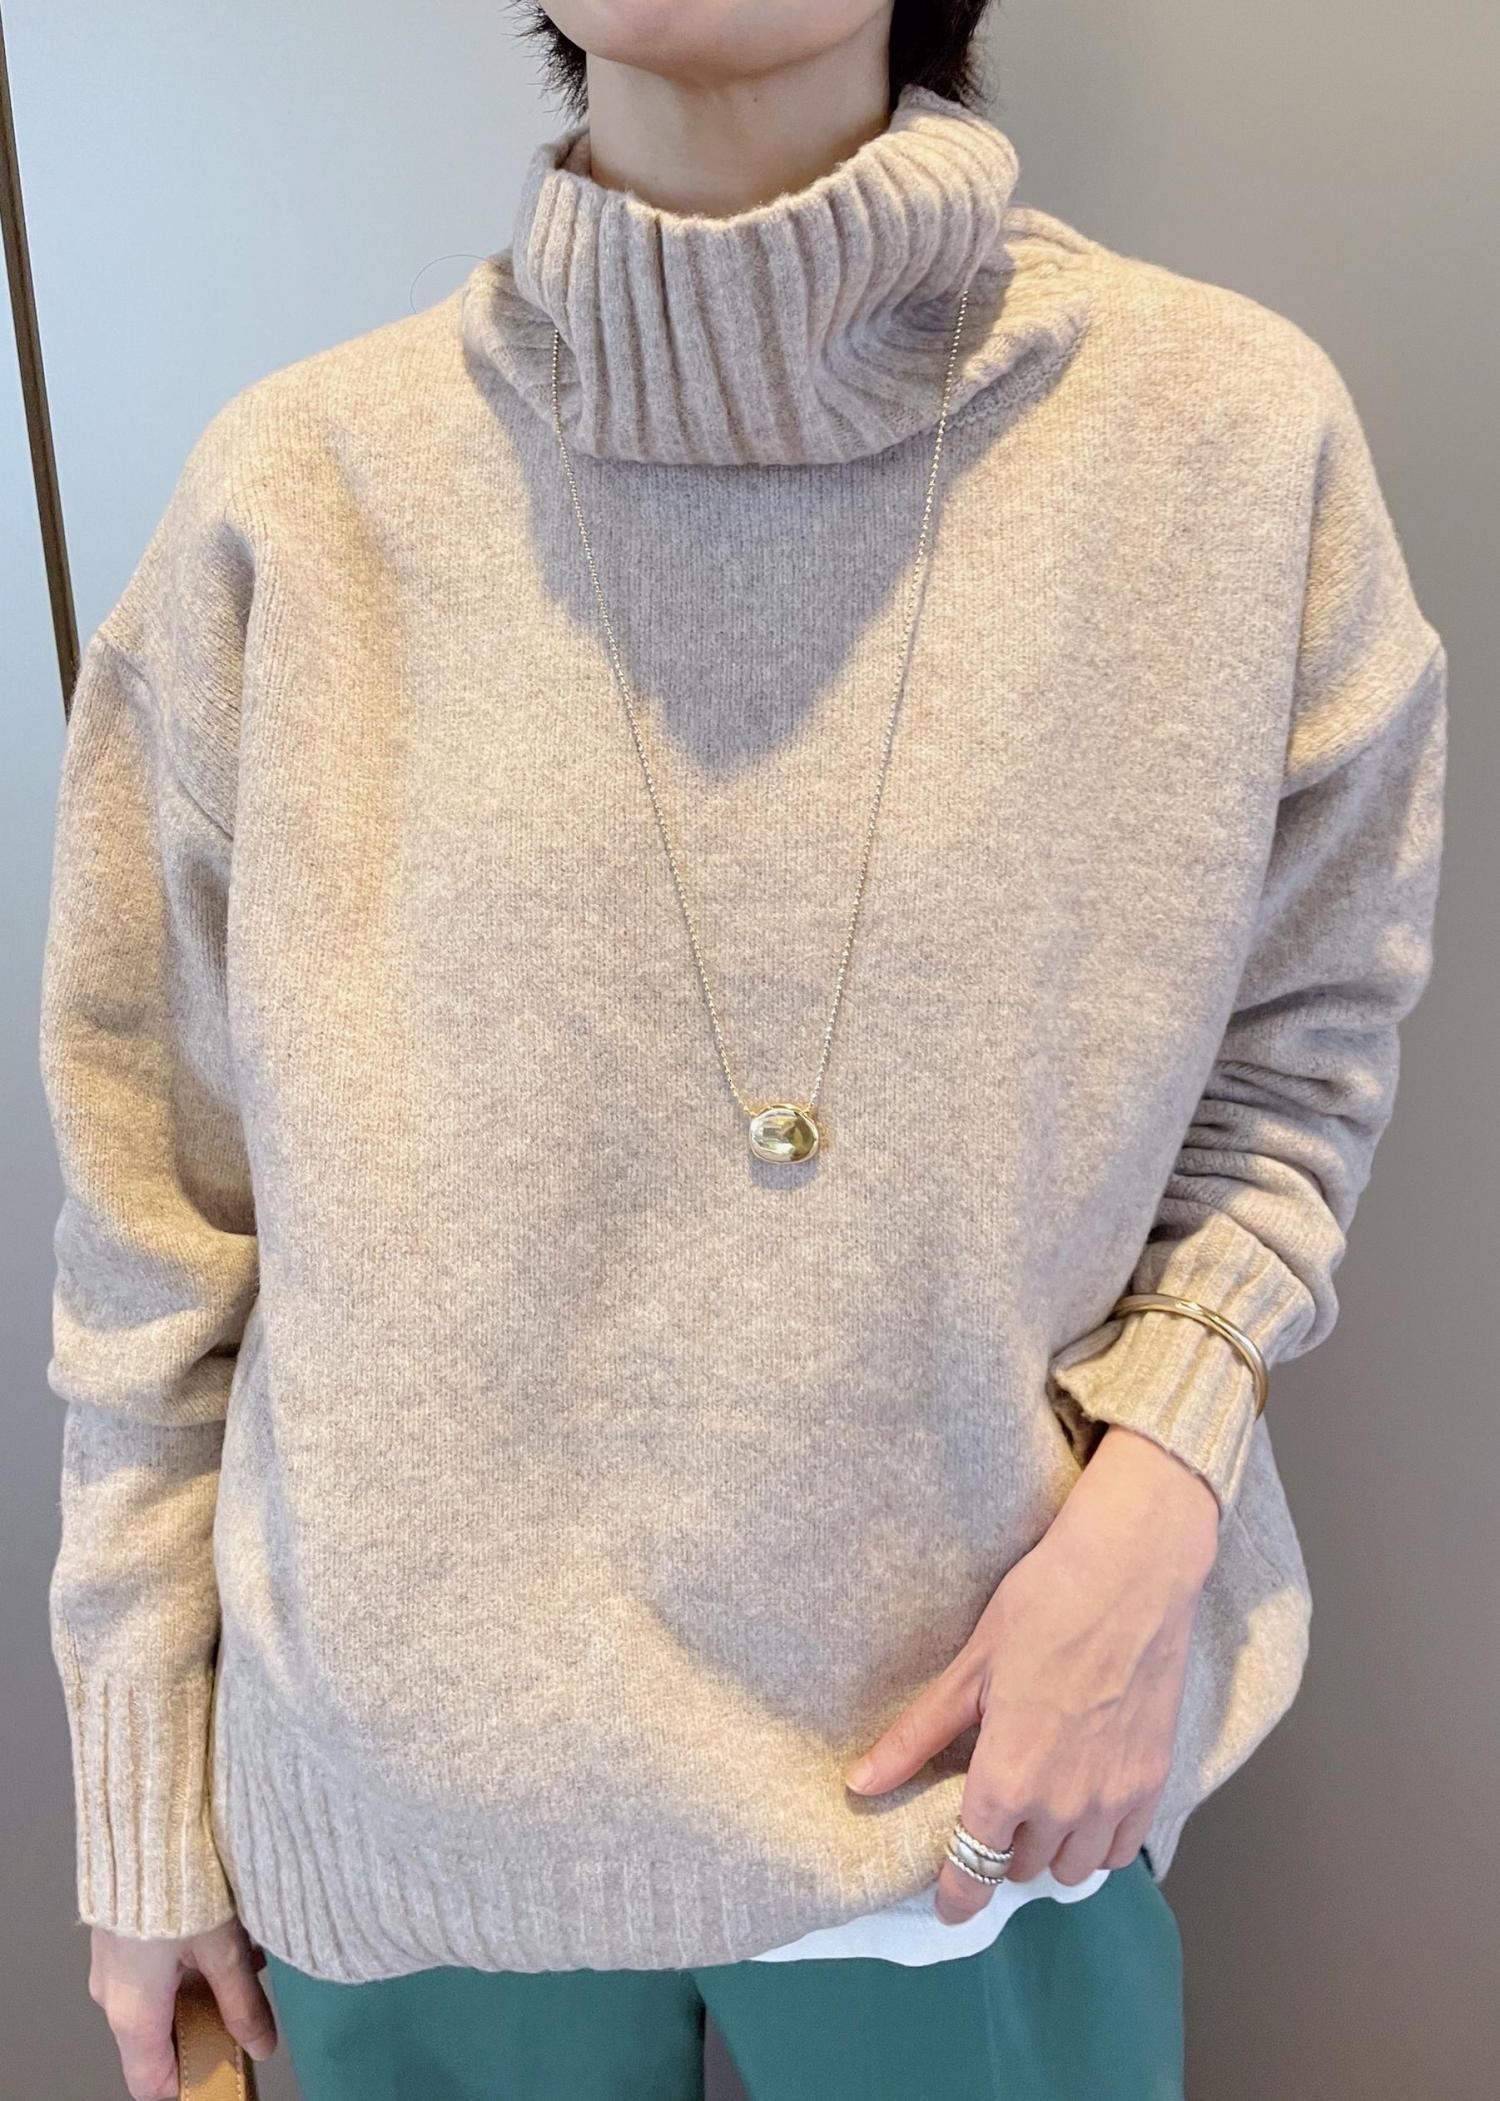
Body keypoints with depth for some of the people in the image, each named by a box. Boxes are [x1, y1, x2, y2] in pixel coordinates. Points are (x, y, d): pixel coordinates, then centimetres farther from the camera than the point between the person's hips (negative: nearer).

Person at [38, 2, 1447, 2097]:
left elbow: (1294, 1048, 3)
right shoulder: (300, 491, -9)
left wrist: (1160, 1483, -14)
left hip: (993, 1775, 1)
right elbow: (161, 1206, -3)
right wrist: (146, 1811, 4)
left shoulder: (1229, 437, -9)